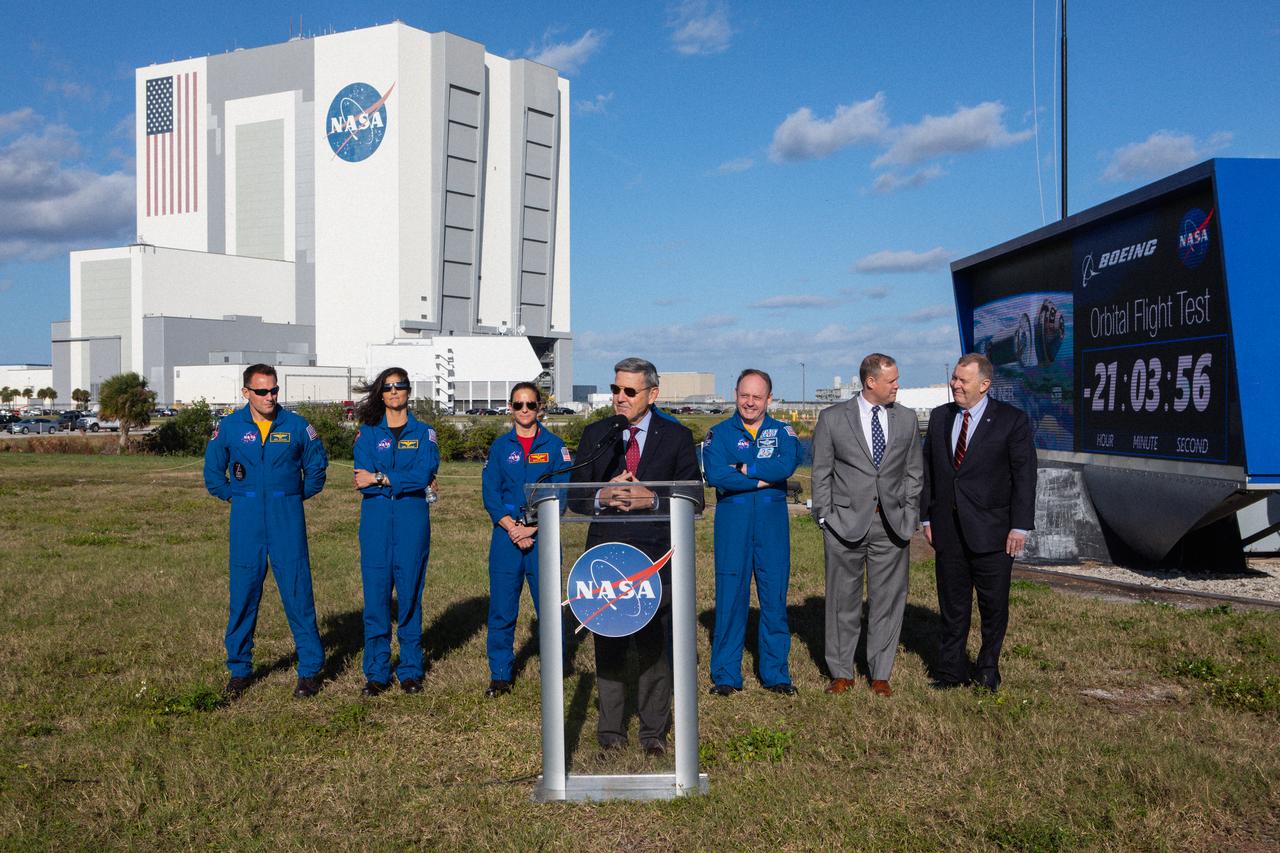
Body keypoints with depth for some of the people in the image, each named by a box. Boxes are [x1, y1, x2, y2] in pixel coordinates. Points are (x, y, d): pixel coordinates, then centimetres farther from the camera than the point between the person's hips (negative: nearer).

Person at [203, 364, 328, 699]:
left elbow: (317, 464, 15)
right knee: (243, 593, 4)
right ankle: (239, 669, 17)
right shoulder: (229, 427, 3)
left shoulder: (297, 426, 1)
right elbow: (213, 471, 16)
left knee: (298, 593, -1)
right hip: (246, 520, 1)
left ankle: (310, 670, 6)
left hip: (288, 519, -1)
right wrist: (233, 496, 11)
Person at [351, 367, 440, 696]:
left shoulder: (423, 433, 8)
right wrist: (406, 482, -9)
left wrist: (380, 479, -11)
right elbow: (363, 479, -3)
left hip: (412, 520, 0)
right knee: (376, 593, -1)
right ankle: (376, 673, 8)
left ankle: (410, 671, 12)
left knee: (410, 594, 2)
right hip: (376, 520, 1)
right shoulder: (367, 433, 9)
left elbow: (424, 474, -8)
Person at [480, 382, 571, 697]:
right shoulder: (500, 446, 8)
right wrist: (512, 527, -10)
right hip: (506, 537, 1)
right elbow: (489, 493, 4)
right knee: (502, 608, 1)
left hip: (543, 536, -1)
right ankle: (500, 675, 11)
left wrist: (533, 528, -11)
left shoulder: (554, 446, 4)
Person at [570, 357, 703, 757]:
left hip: (656, 555, -1)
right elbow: (575, 496, 7)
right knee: (608, 645, 6)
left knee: (655, 645, 2)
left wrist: (653, 499, -17)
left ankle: (654, 731, 13)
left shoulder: (676, 436, 4)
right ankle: (611, 728, 18)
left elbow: (695, 499, -1)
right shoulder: (595, 434, 9)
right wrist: (602, 497, -14)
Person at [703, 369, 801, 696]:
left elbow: (787, 465, -12)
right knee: (730, 597, 0)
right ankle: (726, 675, 10)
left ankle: (775, 673, 16)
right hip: (732, 524, -1)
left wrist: (744, 468, -11)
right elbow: (716, 475, -12)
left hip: (773, 524, 1)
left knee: (775, 597, 5)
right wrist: (762, 480, -10)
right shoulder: (719, 433, 6)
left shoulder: (782, 432, 9)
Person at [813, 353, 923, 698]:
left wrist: (909, 515, 4)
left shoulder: (906, 419, 9)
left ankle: (880, 673, 17)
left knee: (888, 600, 5)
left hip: (892, 524, 2)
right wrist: (825, 517, -4)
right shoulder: (832, 418, 1)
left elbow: (913, 472, 13)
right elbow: (821, 473, 2)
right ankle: (841, 672, 17)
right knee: (843, 600, 5)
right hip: (846, 523, -2)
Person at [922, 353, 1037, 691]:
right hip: (948, 530, 4)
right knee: (952, 604, 10)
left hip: (991, 530, -3)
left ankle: (988, 670, 23)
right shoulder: (939, 417, 8)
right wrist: (927, 517, 7)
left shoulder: (1012, 420, -5)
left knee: (994, 605, 6)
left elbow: (1024, 475, -6)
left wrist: (1020, 526, -10)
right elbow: (927, 469, 11)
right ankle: (951, 670, 20)